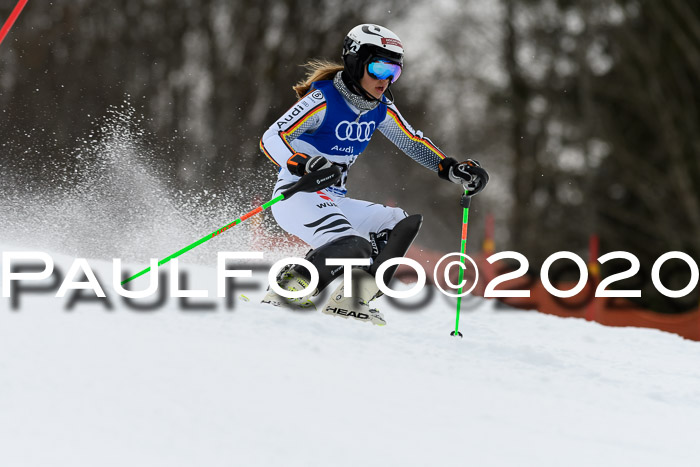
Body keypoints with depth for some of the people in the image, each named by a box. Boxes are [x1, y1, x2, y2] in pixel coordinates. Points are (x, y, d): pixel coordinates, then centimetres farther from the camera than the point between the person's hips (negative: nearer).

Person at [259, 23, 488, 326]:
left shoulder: (381, 109, 6)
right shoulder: (323, 99, -16)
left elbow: (413, 142, 19)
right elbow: (271, 138, -23)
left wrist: (453, 170, 5)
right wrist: (302, 165, -41)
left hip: (335, 202, 9)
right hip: (297, 195, -9)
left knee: (402, 224, 2)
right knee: (354, 245, -30)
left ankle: (351, 300, -4)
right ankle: (287, 289, -15)